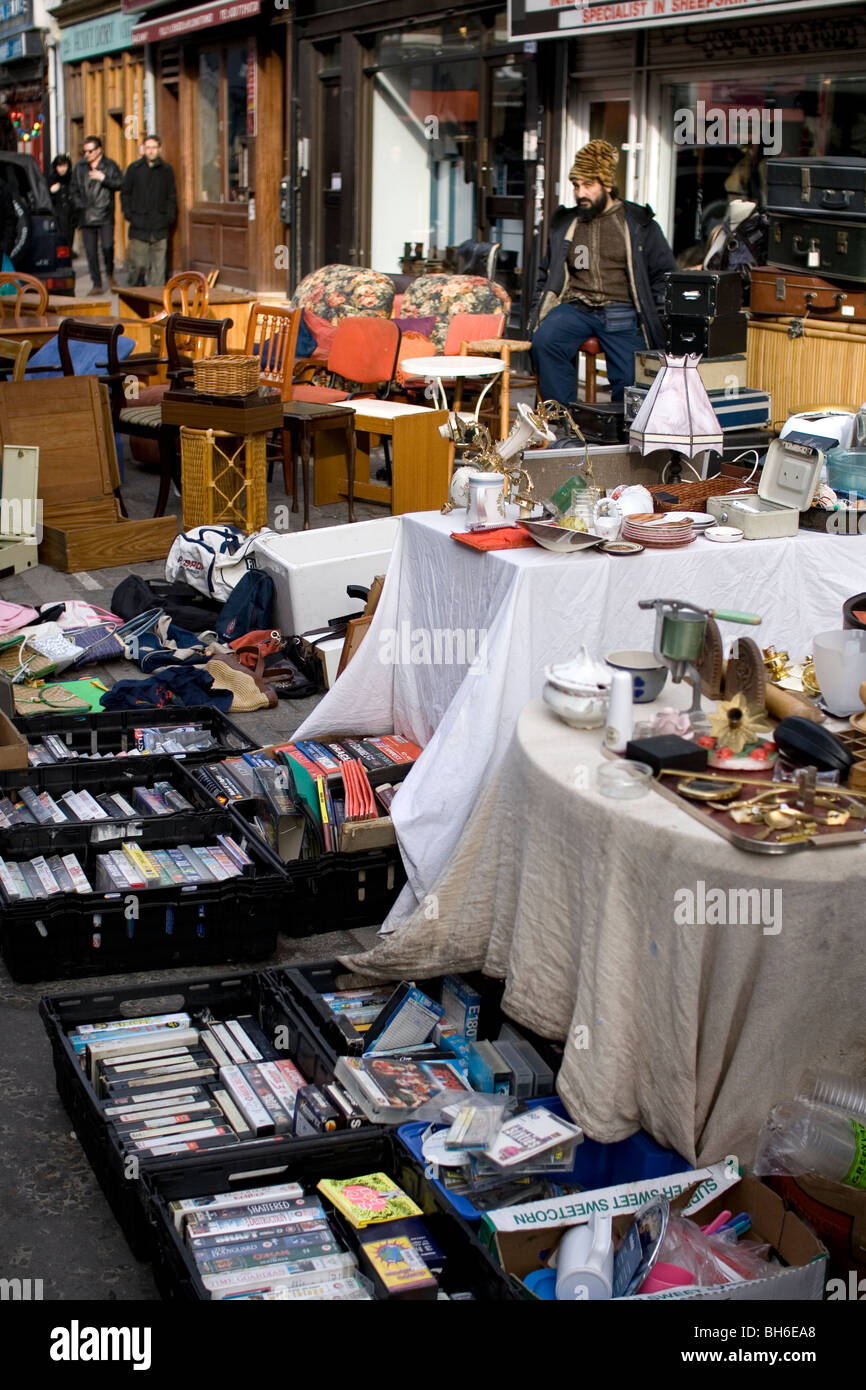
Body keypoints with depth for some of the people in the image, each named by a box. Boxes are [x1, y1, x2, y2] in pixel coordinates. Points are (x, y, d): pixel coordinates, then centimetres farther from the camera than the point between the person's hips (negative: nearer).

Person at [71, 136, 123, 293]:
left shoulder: (110, 166, 4)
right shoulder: (80, 167, 13)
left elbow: (120, 184, -6)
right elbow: (74, 189, 17)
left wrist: (103, 178, -15)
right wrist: (79, 205, 4)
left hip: (105, 216, -3)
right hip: (86, 216, 3)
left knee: (107, 246, -12)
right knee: (91, 251, 1)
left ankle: (109, 273, 15)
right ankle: (96, 283, 7)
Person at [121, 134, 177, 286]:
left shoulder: (167, 170, 10)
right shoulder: (134, 169, 7)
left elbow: (172, 197, 13)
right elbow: (125, 194, 10)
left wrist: (169, 216, 0)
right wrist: (129, 214, -1)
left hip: (160, 227, 1)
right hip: (139, 227, -1)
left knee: (158, 265, -3)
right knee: (138, 264, -4)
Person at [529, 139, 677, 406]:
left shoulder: (639, 224, 9)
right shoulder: (564, 223, 18)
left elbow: (664, 274, 11)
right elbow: (546, 273, 26)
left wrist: (658, 318, -2)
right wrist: (536, 313, 11)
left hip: (622, 315, -2)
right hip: (575, 308, 2)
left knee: (630, 382, -21)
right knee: (544, 342, -28)